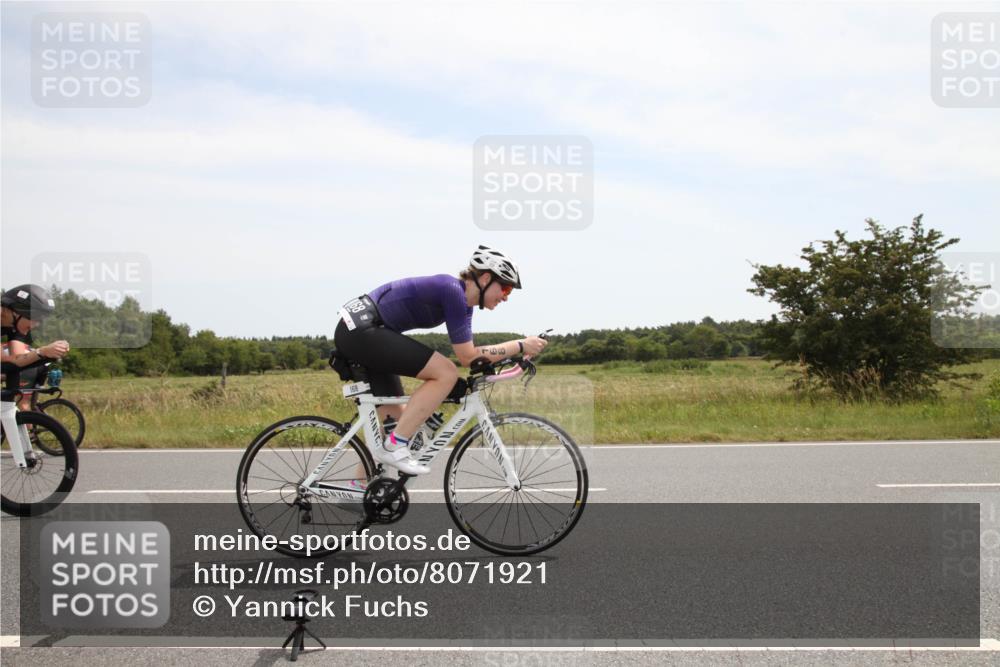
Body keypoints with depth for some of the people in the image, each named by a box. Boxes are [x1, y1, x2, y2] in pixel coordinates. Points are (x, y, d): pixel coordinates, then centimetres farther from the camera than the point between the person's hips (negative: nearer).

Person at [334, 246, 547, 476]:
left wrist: (516, 353, 8)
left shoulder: (463, 299, 12)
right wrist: (520, 345, -10)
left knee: (395, 416, 14)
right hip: (361, 329, -10)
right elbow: (468, 357, -16)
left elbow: (468, 354, 16)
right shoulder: (453, 290, -16)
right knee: (446, 373, -16)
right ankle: (394, 446, -12)